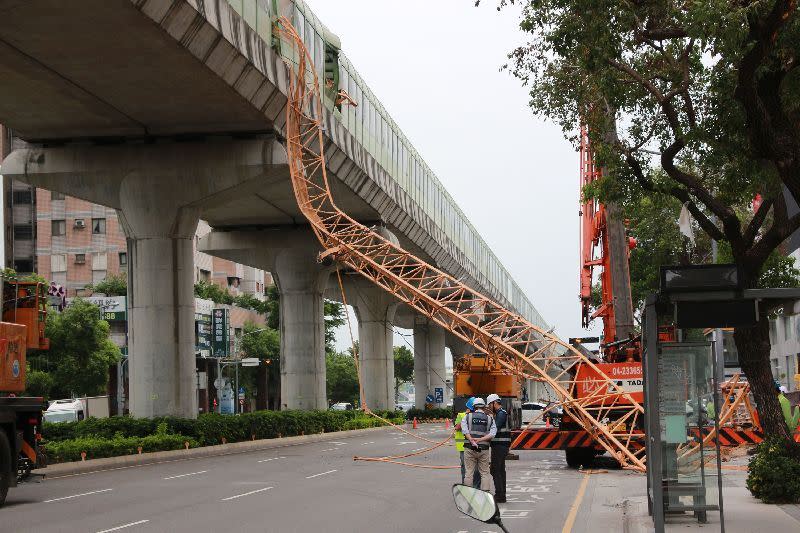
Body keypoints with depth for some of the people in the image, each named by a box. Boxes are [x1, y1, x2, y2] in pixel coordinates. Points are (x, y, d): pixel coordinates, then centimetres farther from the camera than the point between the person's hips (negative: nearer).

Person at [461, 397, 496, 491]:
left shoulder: (468, 416, 4)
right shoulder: (489, 418, 7)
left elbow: (465, 430, -12)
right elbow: (492, 434, -6)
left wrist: (472, 441, -16)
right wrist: (480, 439, -9)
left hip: (469, 448, 0)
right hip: (484, 448, 0)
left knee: (469, 473, 5)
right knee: (484, 473, 8)